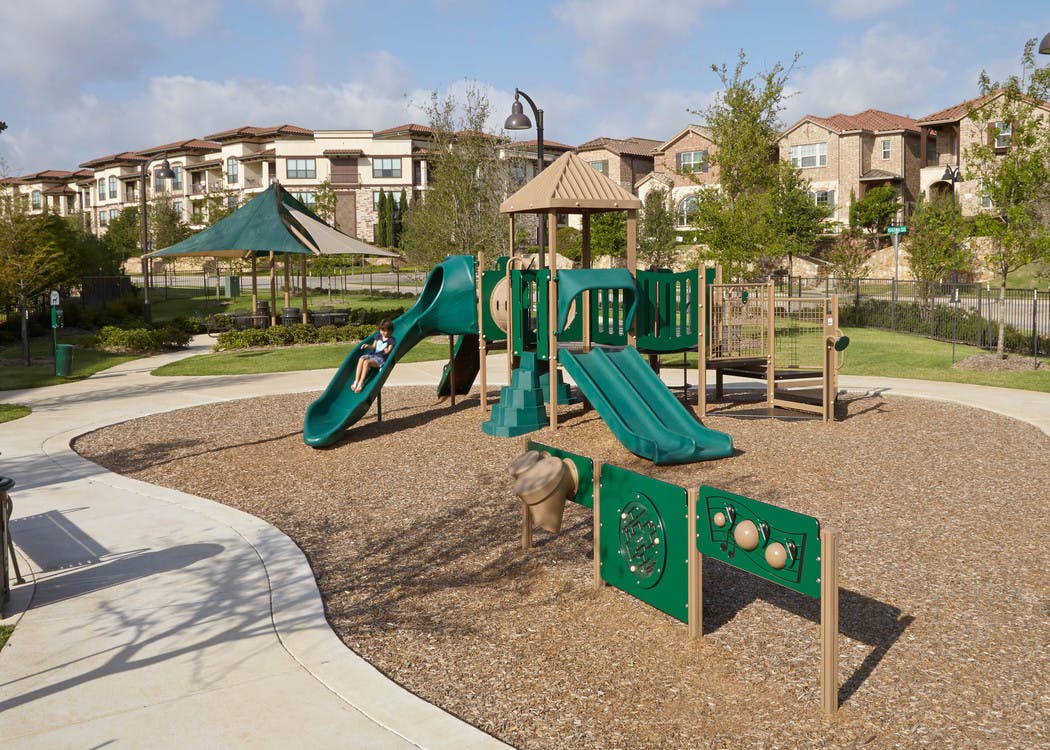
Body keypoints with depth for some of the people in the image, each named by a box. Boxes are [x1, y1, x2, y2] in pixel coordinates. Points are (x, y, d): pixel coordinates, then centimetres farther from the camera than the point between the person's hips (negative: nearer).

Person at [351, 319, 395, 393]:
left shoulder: (391, 340, 0)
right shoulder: (378, 336, 17)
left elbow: (389, 350, -4)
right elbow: (374, 346, 20)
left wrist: (387, 350, -22)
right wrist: (368, 346, 2)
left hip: (381, 358, -6)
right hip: (372, 355, 6)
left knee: (366, 362, -33)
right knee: (361, 359, -28)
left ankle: (361, 383, -27)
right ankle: (356, 381, -30)